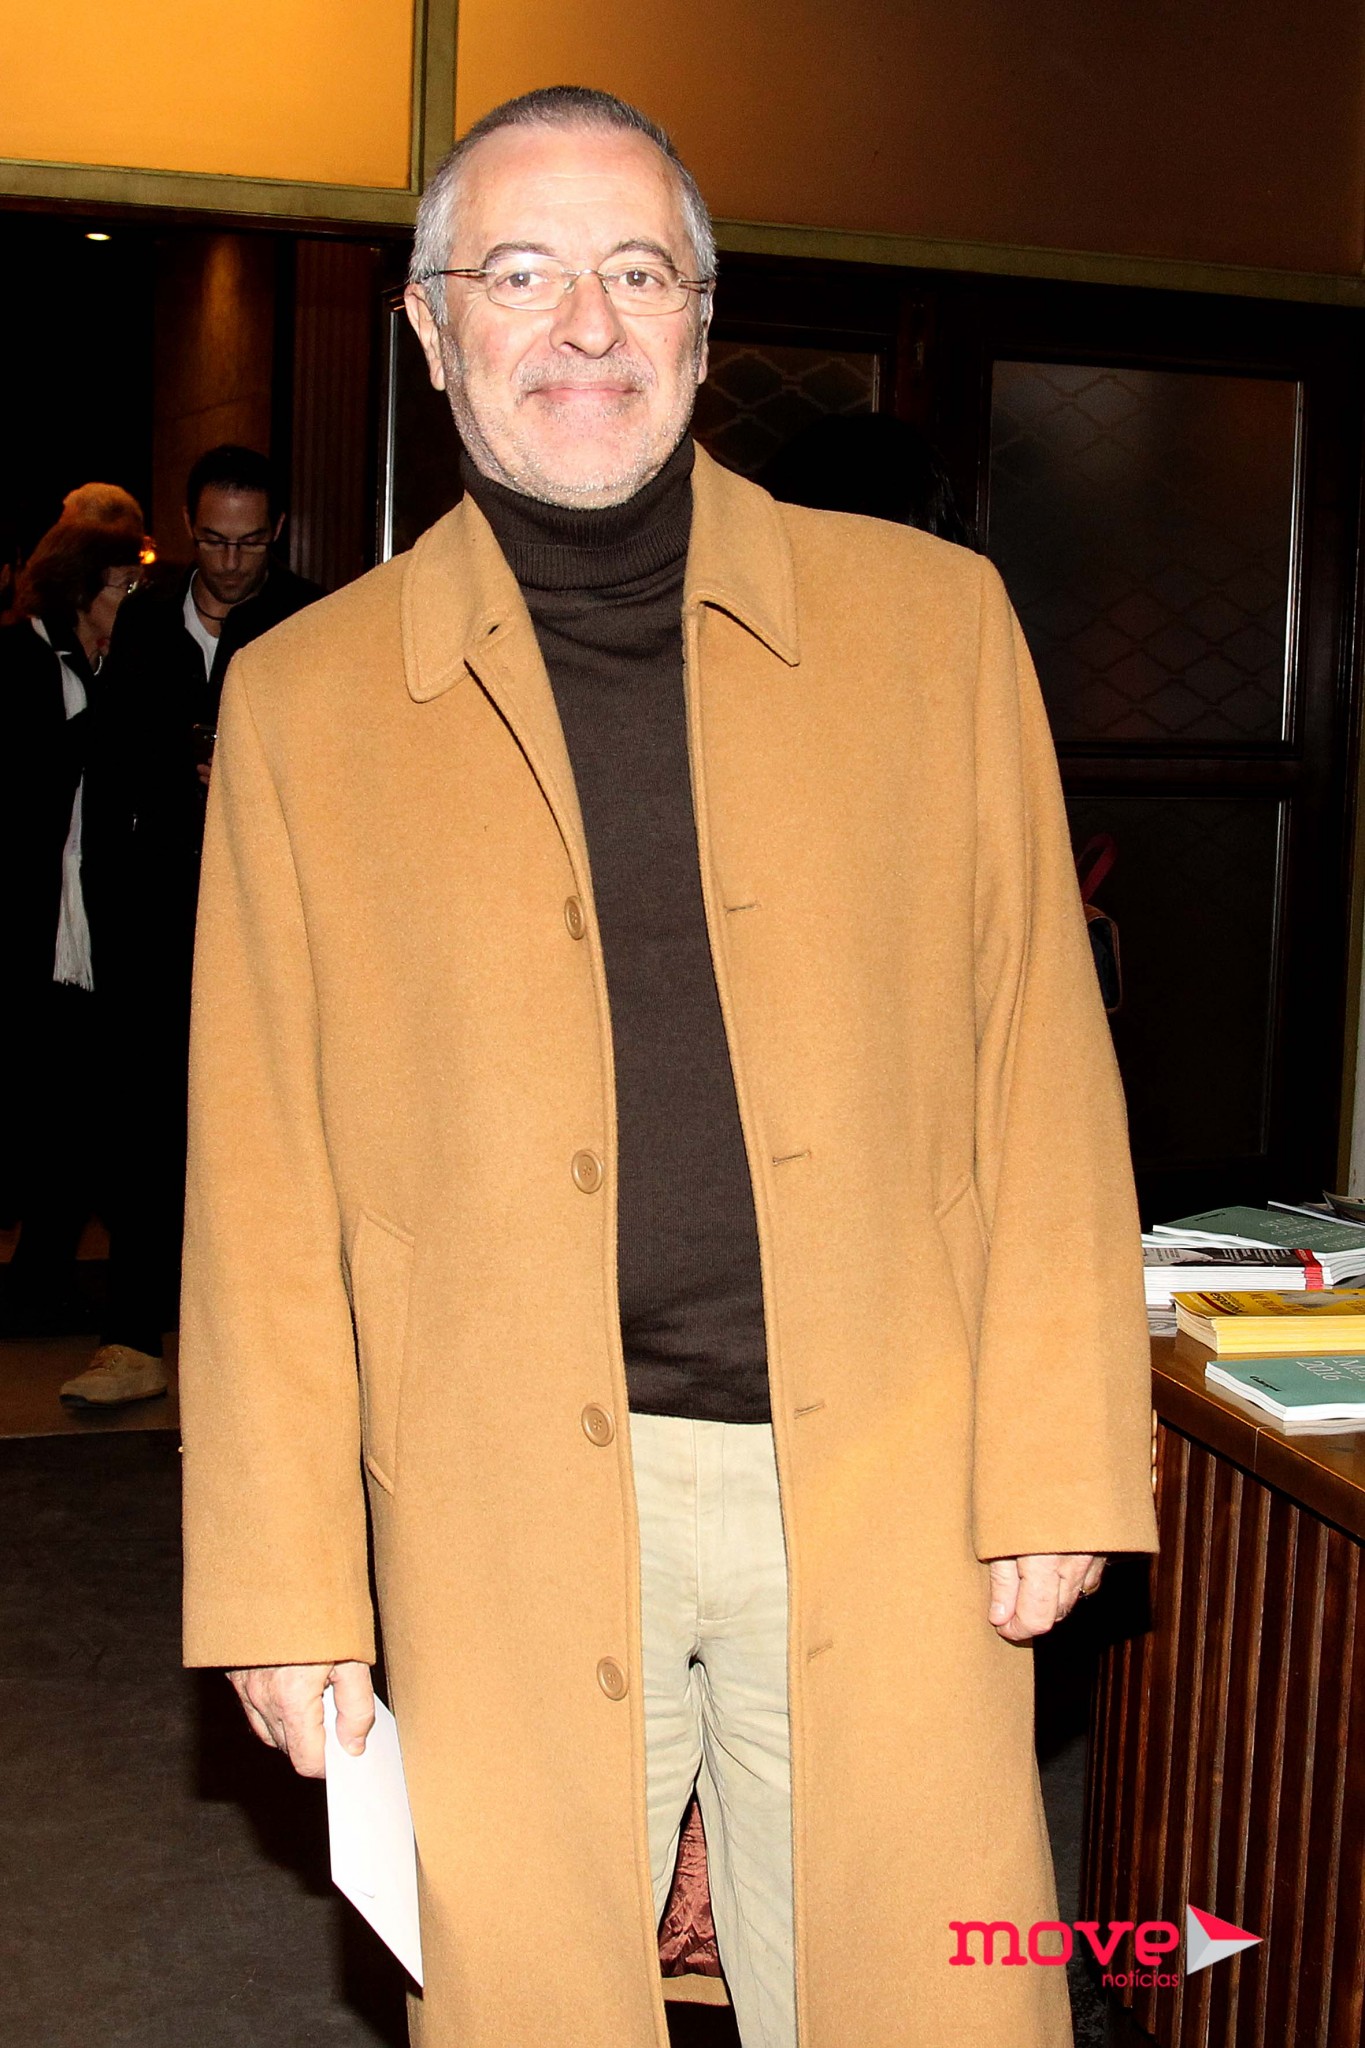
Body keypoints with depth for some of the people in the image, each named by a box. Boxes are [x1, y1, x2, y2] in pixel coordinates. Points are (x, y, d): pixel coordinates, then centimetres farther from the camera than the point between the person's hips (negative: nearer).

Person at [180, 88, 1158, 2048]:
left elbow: (1041, 1064, 4)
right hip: (510, 1511, 0)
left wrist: (1058, 1468, 0)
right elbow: (265, 1185, 4)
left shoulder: (933, 618, 5)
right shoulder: (303, 698, 4)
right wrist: (284, 1588, 2)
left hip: (883, 1493, 1)